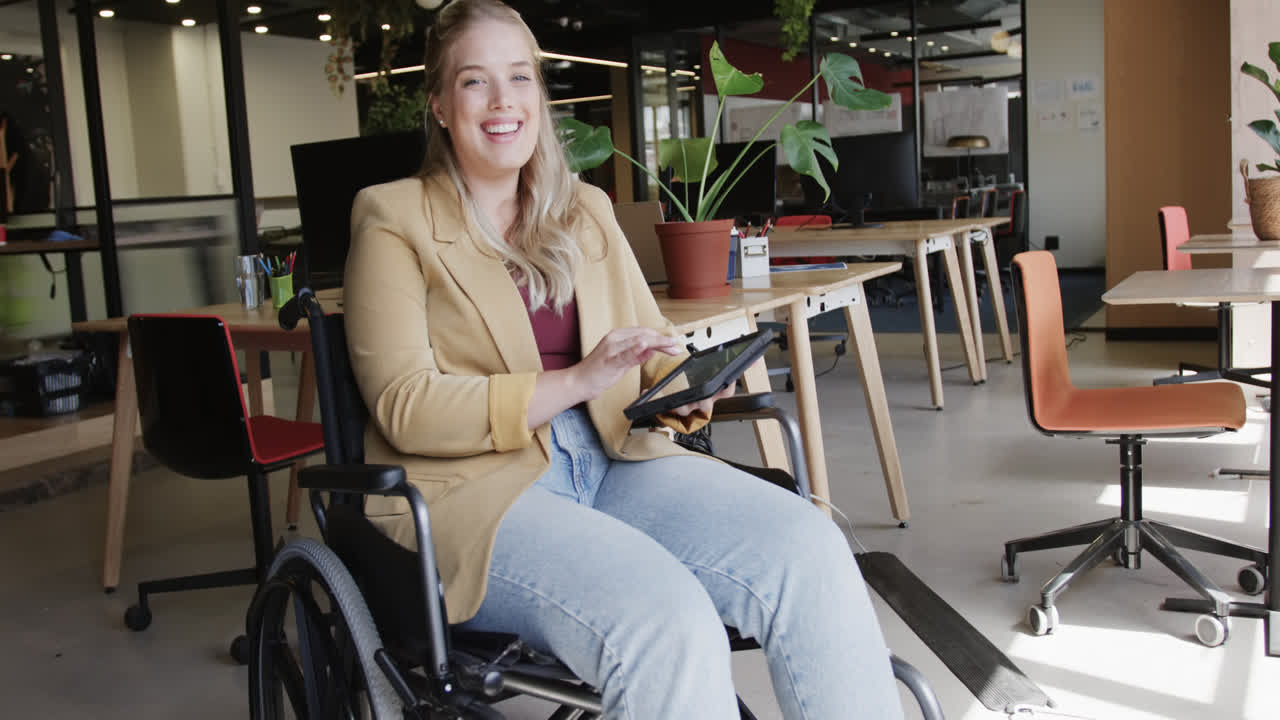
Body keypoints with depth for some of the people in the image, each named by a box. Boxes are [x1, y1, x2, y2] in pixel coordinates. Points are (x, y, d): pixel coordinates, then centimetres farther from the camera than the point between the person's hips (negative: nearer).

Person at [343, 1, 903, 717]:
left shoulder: (585, 210, 19)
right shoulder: (394, 219, 2)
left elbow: (652, 339, 22)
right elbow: (404, 407, -8)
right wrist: (576, 382, -18)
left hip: (614, 462, 5)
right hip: (476, 485, -5)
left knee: (810, 547, -23)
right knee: (667, 620, -33)